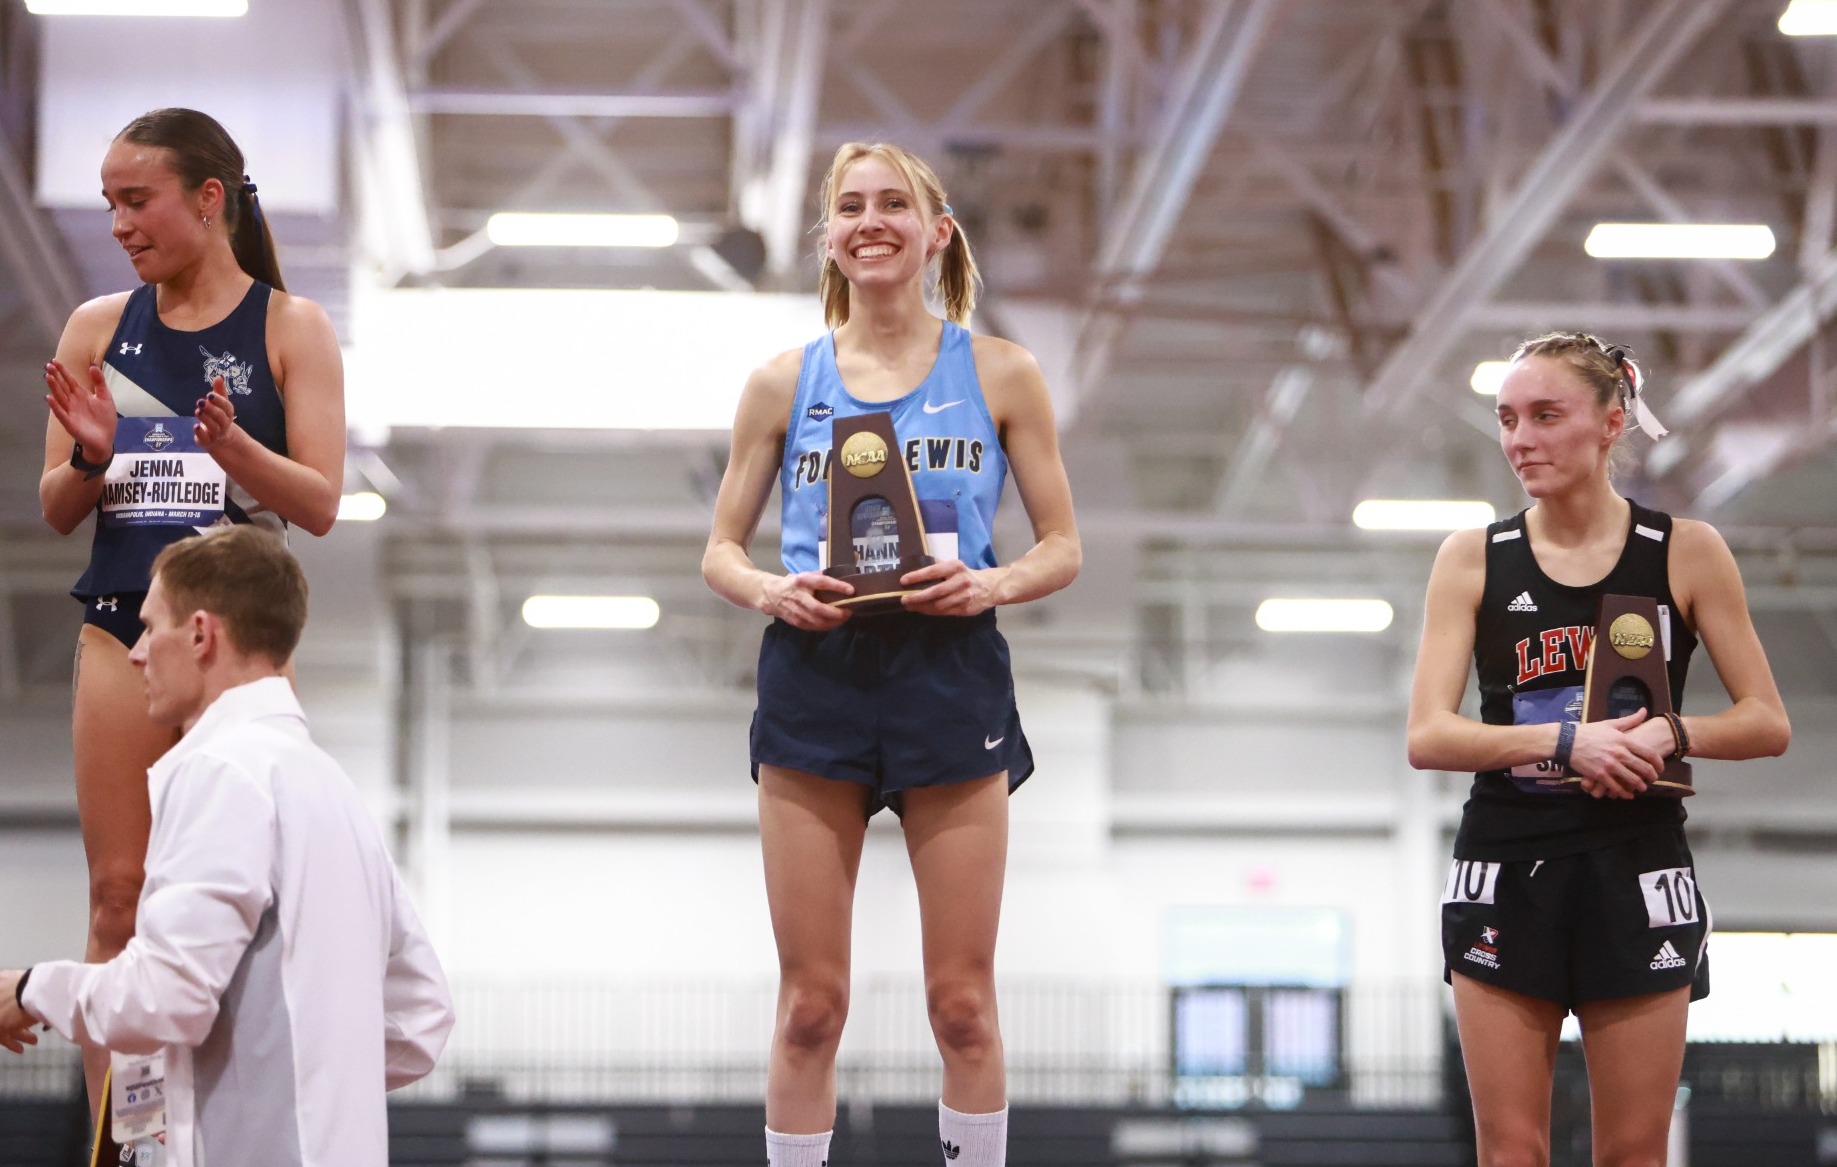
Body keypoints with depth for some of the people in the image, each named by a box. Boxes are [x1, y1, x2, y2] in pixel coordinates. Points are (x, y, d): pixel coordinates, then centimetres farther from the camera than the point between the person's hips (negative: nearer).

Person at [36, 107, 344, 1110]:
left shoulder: (290, 329, 2)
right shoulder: (99, 329, 10)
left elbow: (319, 505, -4)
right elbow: (56, 511, 11)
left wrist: (231, 446, -21)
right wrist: (90, 461, -11)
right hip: (122, 629, 3)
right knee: (119, 898, 0)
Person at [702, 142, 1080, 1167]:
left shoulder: (1000, 373, 7)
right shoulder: (785, 383, 10)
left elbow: (1062, 547, 8)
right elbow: (723, 550, 13)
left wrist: (993, 583, -12)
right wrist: (768, 590, -9)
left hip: (952, 677, -1)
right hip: (816, 673, 1)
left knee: (962, 1000, 0)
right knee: (811, 1002, 1)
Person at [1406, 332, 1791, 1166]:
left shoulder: (1685, 551, 1)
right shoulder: (1473, 559, 2)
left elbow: (1768, 723, 2)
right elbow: (1428, 737, -6)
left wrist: (1671, 734, -17)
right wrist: (1564, 741, -20)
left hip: (1636, 877, 0)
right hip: (1505, 872, 1)